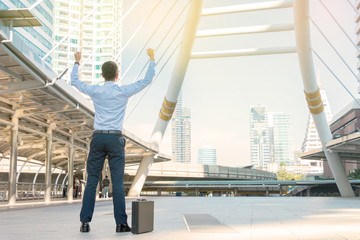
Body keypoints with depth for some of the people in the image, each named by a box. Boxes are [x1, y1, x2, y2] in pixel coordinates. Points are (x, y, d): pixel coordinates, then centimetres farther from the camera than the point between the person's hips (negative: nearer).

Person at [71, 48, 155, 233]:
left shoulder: (95, 91, 3)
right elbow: (147, 80, 9)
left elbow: (74, 81, 20)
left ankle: (85, 222, 6)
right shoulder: (124, 91, 0)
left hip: (98, 138, 1)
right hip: (115, 138, -1)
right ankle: (121, 223, 1)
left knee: (92, 181, 5)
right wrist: (152, 60, 21)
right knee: (117, 182, 0)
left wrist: (77, 62, 35)